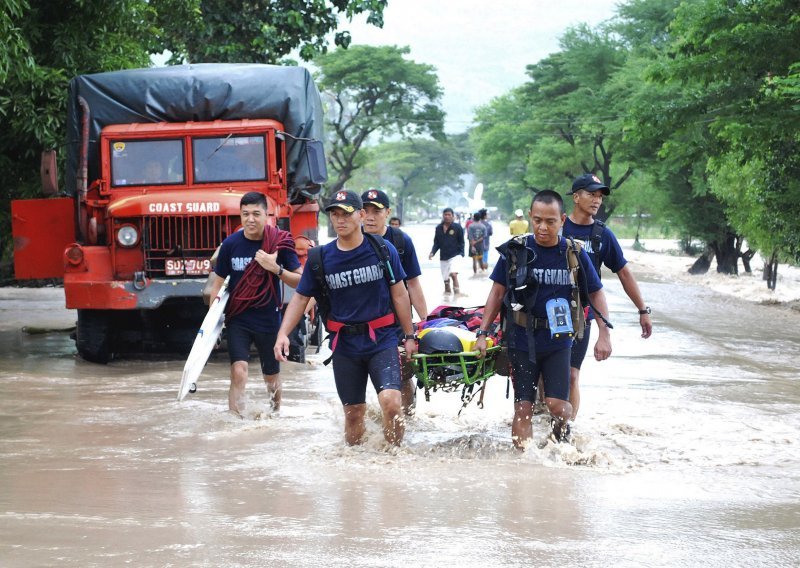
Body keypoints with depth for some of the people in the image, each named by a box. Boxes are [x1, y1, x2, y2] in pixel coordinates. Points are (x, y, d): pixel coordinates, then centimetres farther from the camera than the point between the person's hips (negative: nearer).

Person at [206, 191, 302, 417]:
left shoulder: (280, 243, -7)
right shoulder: (231, 244, -5)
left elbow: (301, 282, -5)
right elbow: (217, 283, 3)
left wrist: (276, 269, -21)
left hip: (269, 320, 0)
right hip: (238, 320, 0)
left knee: (272, 376, 15)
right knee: (239, 372, -18)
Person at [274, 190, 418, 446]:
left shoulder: (383, 249, -2)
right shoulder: (320, 258, 0)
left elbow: (399, 294, 6)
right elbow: (300, 298, 6)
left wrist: (409, 336, 7)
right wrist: (283, 333, -7)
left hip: (382, 340, -2)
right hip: (345, 345, 2)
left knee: (390, 401, -20)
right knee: (353, 413, 8)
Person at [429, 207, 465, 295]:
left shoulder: (457, 227, -4)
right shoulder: (438, 228, 5)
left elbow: (461, 242, -1)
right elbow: (436, 243, 10)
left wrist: (461, 254, -10)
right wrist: (432, 253, -4)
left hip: (454, 255, -4)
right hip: (443, 257, 4)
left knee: (453, 274, -25)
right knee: (446, 279, 10)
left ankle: (457, 292, -24)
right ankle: (447, 292, 29)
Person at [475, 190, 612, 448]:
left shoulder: (574, 254, -1)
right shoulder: (515, 251, -3)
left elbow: (596, 293, 8)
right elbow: (498, 292, 6)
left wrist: (605, 334, 0)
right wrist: (482, 332, 2)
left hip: (558, 341, 0)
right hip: (522, 341, 0)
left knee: (558, 405, -9)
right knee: (523, 408, -1)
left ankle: (561, 442, 21)